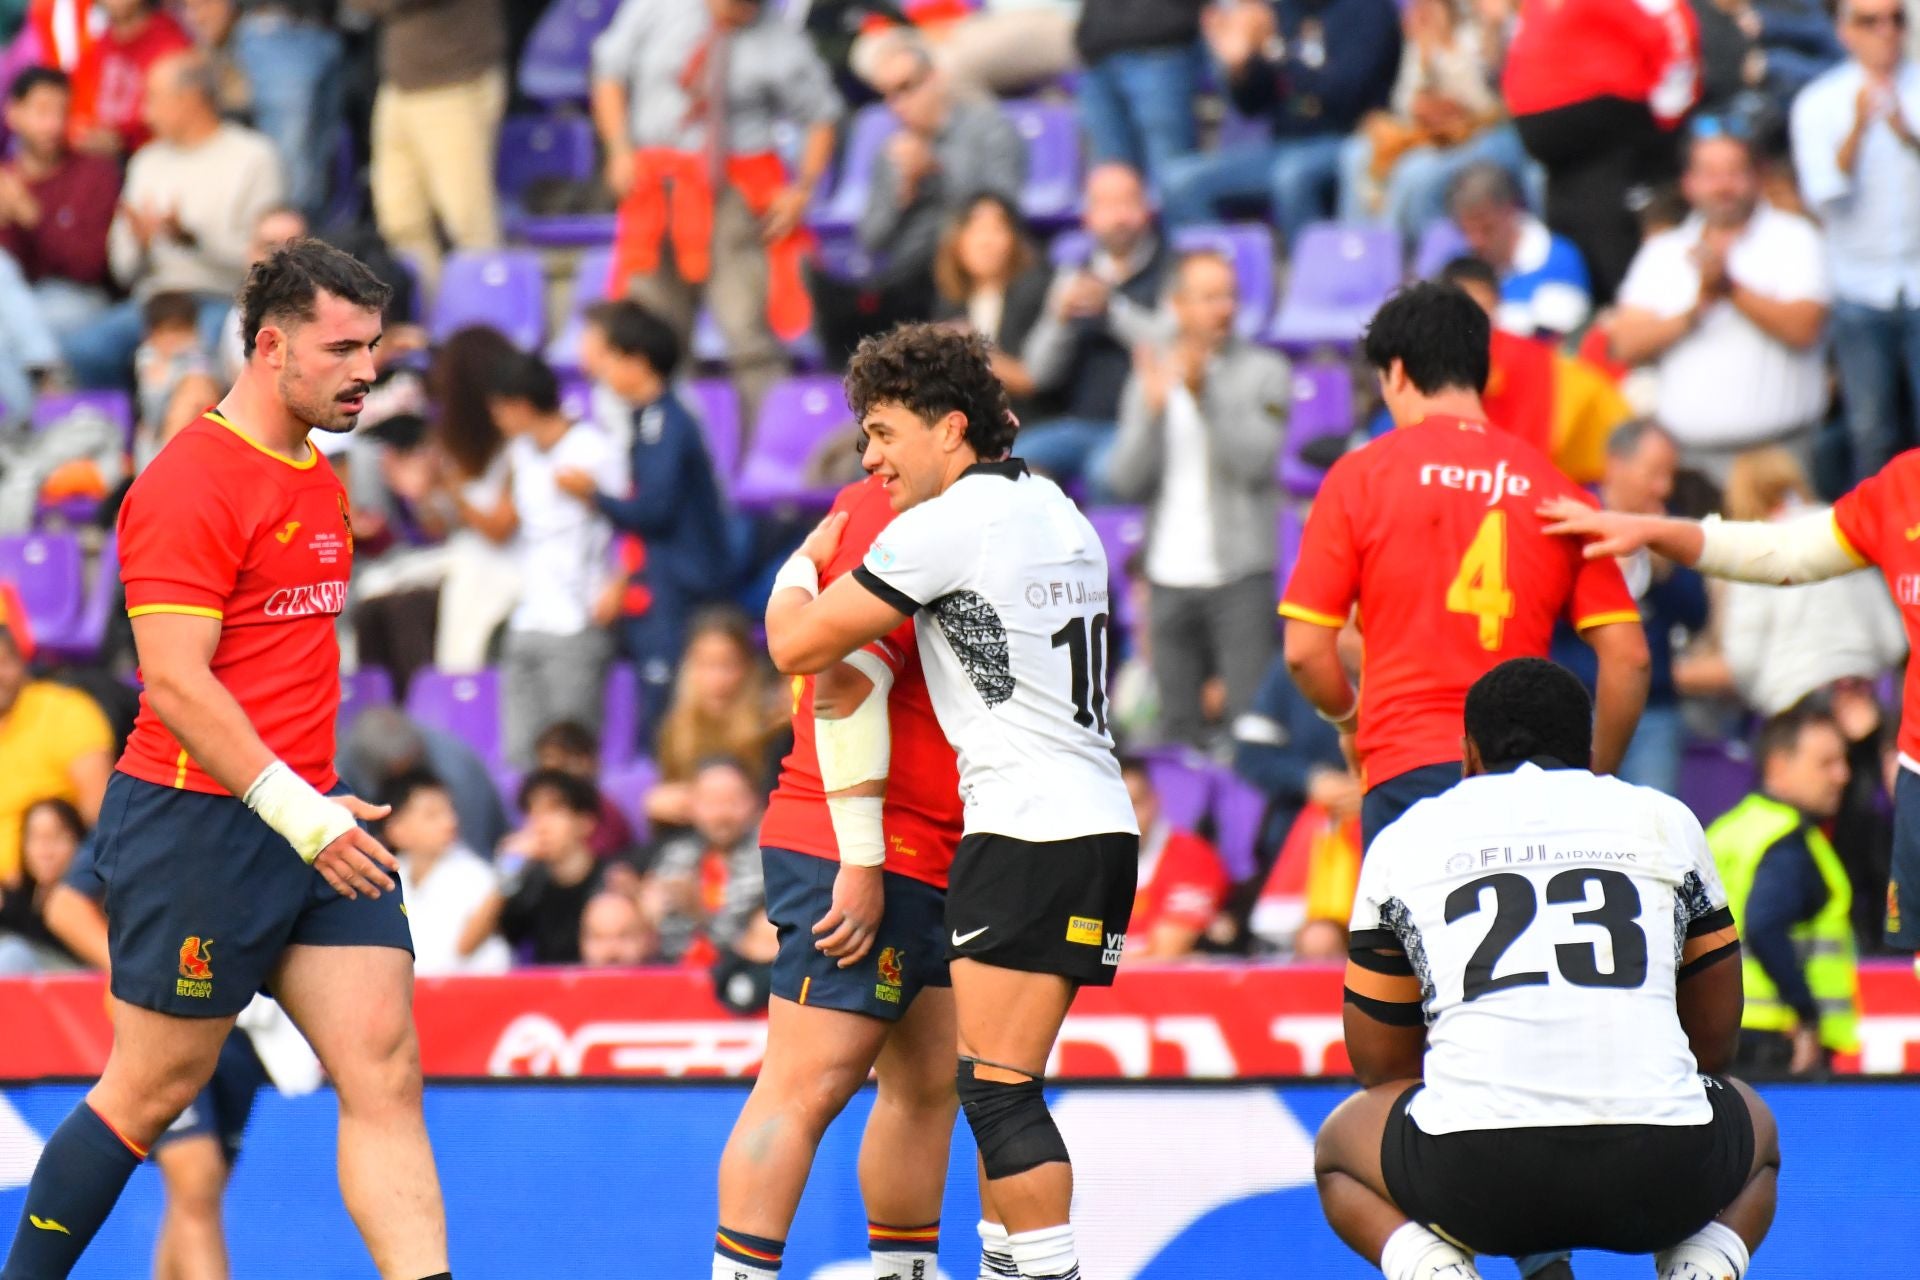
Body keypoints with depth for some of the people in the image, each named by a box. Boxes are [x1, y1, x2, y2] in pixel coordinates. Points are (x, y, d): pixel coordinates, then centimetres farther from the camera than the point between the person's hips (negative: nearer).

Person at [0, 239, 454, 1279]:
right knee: (153, 1088, 1)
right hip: (196, 828, -8)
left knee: (386, 1073, -3)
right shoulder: (191, 484, -14)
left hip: (308, 822, 8)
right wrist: (296, 811, -24)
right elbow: (174, 682, -21)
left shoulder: (318, 481, 15)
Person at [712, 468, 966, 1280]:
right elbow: (847, 686, -22)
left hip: (919, 870, 10)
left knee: (927, 1085, 12)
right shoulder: (887, 517, -14)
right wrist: (862, 862, -24)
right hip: (856, 858, -10)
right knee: (806, 1088, -12)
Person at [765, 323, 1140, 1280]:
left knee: (998, 1087, -11)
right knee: (992, 1080, 12)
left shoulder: (946, 524, -9)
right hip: (1100, 826, 9)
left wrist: (802, 563, 14)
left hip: (1029, 833, -9)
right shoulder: (1055, 511, 16)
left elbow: (797, 646, -7)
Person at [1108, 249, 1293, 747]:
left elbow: (1257, 461, -12)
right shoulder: (1152, 375, 13)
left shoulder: (1264, 372, 2)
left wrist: (1203, 393, -17)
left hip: (1240, 575, -4)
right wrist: (1153, 409, -10)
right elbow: (1124, 481, 4)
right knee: (1179, 726, 5)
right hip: (1170, 577, 4)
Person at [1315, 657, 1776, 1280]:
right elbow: (1716, 1034, 25)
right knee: (1757, 1133, 37)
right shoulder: (1665, 820, 19)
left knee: (1340, 1149, 33)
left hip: (1476, 1180, -1)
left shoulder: (1405, 840, 17)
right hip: (1660, 1171, 1)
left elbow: (1377, 1059, 23)